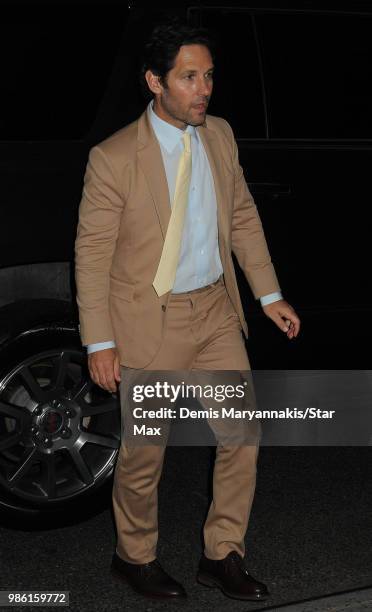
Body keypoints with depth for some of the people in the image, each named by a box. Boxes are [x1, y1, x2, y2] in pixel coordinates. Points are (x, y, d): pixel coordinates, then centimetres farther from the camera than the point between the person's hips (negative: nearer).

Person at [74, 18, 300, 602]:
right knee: (144, 452, 8)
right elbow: (92, 252, -12)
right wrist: (100, 342, -13)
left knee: (243, 434, 7)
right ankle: (135, 556, 32)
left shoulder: (220, 135, 0)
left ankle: (222, 555, 25)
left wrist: (270, 295, 9)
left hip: (215, 312, 5)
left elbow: (243, 216, 11)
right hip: (150, 322, -5)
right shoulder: (113, 158, -17)